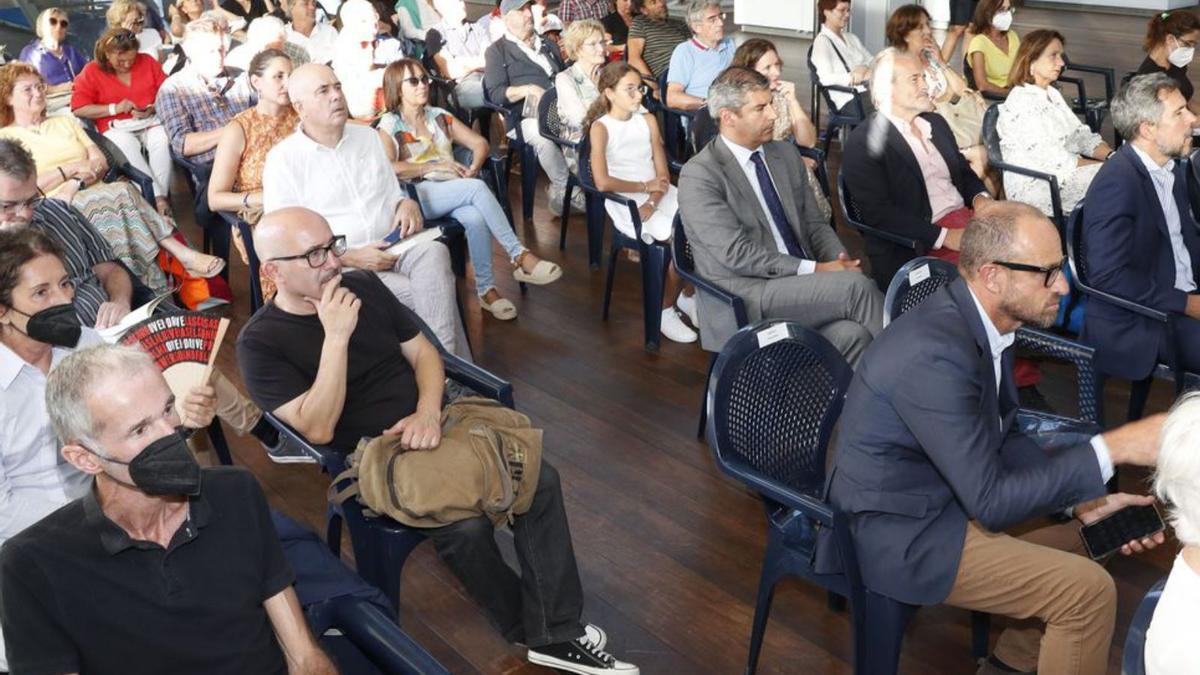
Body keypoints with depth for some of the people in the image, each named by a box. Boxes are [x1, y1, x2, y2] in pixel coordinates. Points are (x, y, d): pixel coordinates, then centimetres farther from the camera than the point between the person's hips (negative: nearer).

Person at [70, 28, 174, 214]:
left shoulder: (147, 61, 9)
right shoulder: (92, 72, 3)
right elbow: (78, 109, -3)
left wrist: (153, 108, -11)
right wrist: (115, 108, -11)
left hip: (151, 122, 2)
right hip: (117, 128, -1)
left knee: (163, 142, -33)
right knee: (129, 148, -36)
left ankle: (162, 197, -31)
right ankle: (158, 198, -37)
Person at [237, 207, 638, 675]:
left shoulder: (363, 286, 5)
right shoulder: (260, 342, -10)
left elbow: (423, 353, 10)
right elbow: (318, 430, -19)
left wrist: (428, 412, -11)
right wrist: (336, 337, -25)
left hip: (429, 425, 6)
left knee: (541, 479, -14)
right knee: (466, 527, -29)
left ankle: (558, 635, -8)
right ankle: (527, 630, -1)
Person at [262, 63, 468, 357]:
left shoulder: (368, 136, 14)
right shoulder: (283, 159, -2)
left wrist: (407, 205, -5)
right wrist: (351, 258, -17)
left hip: (391, 248, 4)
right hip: (338, 267, -4)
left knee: (433, 252, -31)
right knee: (421, 293, -28)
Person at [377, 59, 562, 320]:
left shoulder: (439, 116, 17)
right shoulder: (389, 125, 2)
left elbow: (480, 143, 16)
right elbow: (387, 169, -15)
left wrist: (473, 168, -5)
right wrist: (435, 166, -15)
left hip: (455, 193, 4)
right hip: (416, 197, -4)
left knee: (476, 218, -32)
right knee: (477, 187, -31)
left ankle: (486, 289, -25)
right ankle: (519, 257, -29)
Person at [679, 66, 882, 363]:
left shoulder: (786, 154, 15)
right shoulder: (699, 176, -8)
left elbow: (814, 223, 17)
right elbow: (737, 253, -15)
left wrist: (841, 261, -5)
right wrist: (815, 270, -18)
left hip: (800, 285, 6)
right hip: (744, 303, -6)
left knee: (851, 334, -26)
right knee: (855, 284, -24)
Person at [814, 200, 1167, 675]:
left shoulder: (980, 318, -3)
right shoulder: (934, 355, -31)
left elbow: (1004, 439, 9)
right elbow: (991, 502, -28)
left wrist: (1085, 502, -2)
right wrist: (1115, 447, -27)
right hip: (901, 533, -9)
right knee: (1089, 590, -13)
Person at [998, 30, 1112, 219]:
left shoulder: (1052, 94, 16)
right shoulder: (1020, 104, -15)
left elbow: (1081, 135, 12)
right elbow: (1057, 161, -20)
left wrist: (1112, 156, -7)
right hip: (1034, 187, -9)